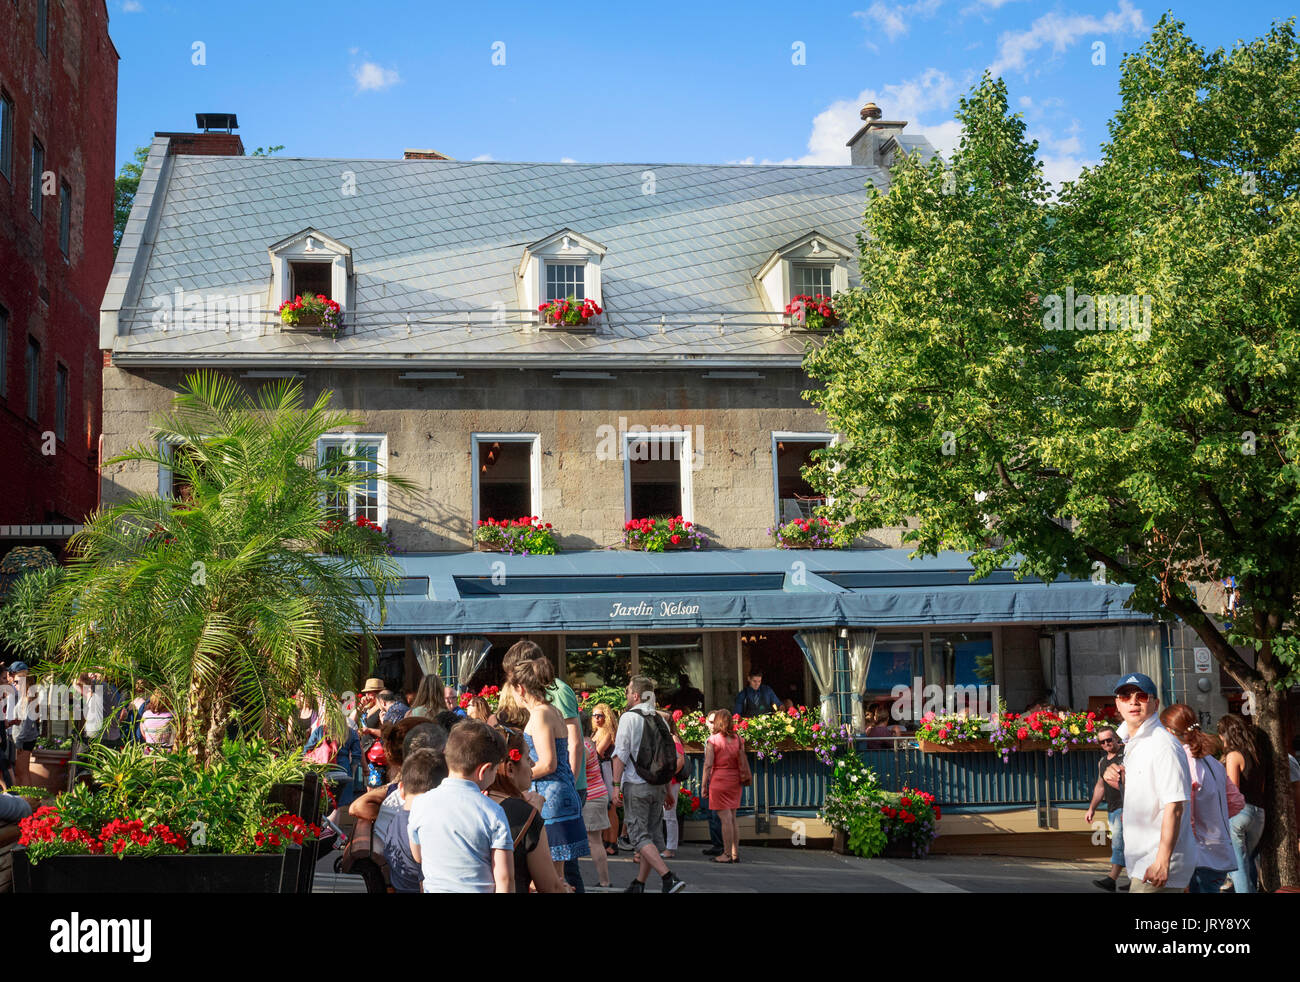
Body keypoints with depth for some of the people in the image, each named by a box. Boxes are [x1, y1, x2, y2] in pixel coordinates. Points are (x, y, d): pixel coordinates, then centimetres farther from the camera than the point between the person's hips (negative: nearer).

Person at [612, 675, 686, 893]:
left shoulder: (630, 717, -8)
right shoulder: (660, 720, 11)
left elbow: (621, 754, -13)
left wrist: (616, 784, -10)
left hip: (636, 785, -7)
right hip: (658, 786, 7)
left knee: (639, 836, -6)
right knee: (653, 835, 11)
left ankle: (669, 878, -21)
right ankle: (639, 883, 18)